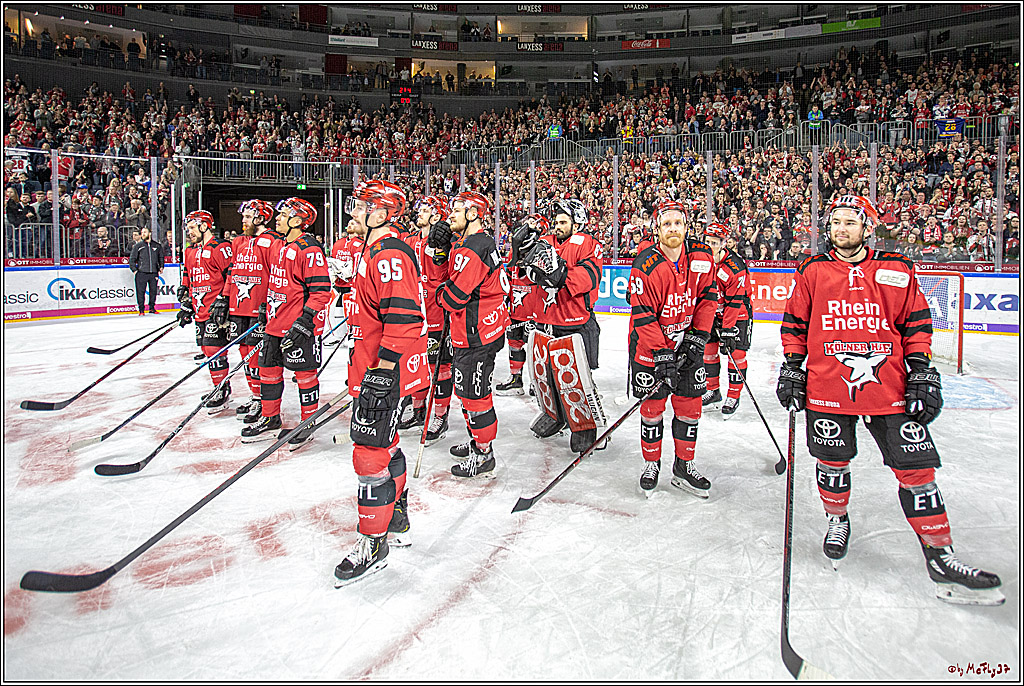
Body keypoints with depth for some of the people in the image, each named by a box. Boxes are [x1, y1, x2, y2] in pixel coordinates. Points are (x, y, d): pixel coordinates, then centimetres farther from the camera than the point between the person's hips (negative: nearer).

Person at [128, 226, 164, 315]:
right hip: (141, 273, -1)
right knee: (141, 291, -3)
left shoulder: (157, 245, 10)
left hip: (154, 273, 1)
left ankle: (152, 308, 19)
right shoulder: (138, 246, 6)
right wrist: (134, 269, -2)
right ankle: (141, 309, 5)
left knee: (153, 291, 5)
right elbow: (132, 259, 7)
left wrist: (161, 267, 11)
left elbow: (161, 257, 21)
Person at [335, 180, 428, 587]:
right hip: (373, 369, 11)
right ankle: (396, 520, 35)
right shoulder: (378, 252, 17)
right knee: (384, 444, 20)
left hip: (382, 372, -11)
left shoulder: (389, 255, -18)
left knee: (371, 453, -7)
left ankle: (373, 545, 4)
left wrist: (383, 372, -28)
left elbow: (402, 317, -27)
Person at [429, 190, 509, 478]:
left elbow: (456, 296, -23)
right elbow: (451, 272, 17)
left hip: (477, 335, -11)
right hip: (473, 332, 11)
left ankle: (484, 457, 9)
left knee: (474, 393, -3)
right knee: (466, 387, 22)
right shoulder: (467, 241, 13)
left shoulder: (473, 249, -22)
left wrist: (440, 295, -2)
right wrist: (442, 250, 1)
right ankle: (477, 441, 37)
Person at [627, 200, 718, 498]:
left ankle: (683, 467, 24)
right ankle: (651, 464, 23)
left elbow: (707, 297, 3)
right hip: (650, 345, -4)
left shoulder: (702, 256, -6)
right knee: (652, 406, 4)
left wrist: (698, 336, -6)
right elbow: (643, 316, -19)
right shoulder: (646, 266, -20)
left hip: (688, 342, 4)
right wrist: (662, 355, -21)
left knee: (689, 404, 8)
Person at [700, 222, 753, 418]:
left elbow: (735, 301, -24)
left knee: (736, 354, -7)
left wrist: (727, 329, -25)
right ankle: (713, 392, 20)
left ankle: (733, 398, 4)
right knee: (709, 349, 5)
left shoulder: (735, 266, -25)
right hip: (712, 312, 6)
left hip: (738, 313, -6)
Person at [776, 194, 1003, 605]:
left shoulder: (897, 271, 6)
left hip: (889, 387, 0)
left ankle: (939, 557, 11)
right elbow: (795, 323, 9)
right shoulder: (813, 272, 5)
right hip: (827, 387, 0)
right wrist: (791, 368, 3)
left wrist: (922, 372, 2)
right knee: (833, 463, 9)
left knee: (916, 469, 0)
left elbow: (916, 323, 9)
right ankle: (837, 522, 37)